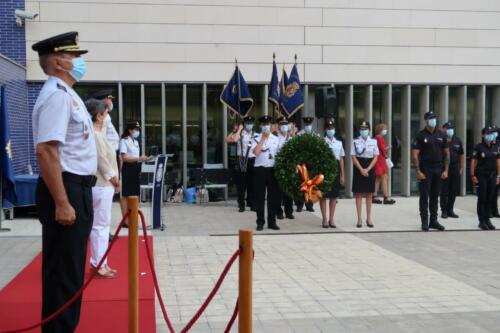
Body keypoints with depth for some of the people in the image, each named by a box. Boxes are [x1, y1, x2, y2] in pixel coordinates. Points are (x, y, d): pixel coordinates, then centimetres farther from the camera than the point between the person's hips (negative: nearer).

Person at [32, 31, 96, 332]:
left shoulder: (67, 94, 16)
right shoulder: (56, 95, -16)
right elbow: (46, 151, -25)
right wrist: (62, 203, -27)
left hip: (77, 188, 10)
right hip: (66, 189, -10)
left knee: (71, 269, 18)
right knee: (63, 270, -2)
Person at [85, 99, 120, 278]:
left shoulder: (96, 133, 12)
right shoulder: (95, 135, -18)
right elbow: (103, 163, -18)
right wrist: (116, 182, -10)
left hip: (101, 185, 10)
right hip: (102, 186, -10)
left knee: (100, 225, 15)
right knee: (100, 225, -4)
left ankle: (98, 262, 22)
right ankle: (99, 265, 2)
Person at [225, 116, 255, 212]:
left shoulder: (255, 134, 11)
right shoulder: (240, 134, -2)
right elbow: (234, 139, -23)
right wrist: (238, 130, -14)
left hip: (252, 160, 3)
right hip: (242, 160, -3)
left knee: (252, 183, 9)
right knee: (241, 184, 0)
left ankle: (251, 203, 20)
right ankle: (241, 205, 8)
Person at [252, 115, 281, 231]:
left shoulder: (275, 139, 9)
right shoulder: (257, 138, 0)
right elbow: (256, 152, -17)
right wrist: (263, 138, -12)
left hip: (273, 169, 3)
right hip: (260, 169, -3)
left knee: (273, 196, 5)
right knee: (260, 196, 1)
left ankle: (272, 221, 15)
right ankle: (260, 222, 9)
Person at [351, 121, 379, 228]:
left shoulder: (373, 142, 3)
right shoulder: (355, 142, 0)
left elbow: (375, 157, 0)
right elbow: (353, 157, -4)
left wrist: (367, 169, -11)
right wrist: (361, 170, -13)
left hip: (370, 169, 1)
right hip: (358, 169, -1)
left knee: (369, 194, 5)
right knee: (359, 194, 0)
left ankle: (369, 219, 11)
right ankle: (359, 219, 4)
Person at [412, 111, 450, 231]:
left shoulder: (441, 135, 8)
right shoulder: (420, 136, -5)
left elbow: (446, 153, 12)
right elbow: (414, 155, -8)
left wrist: (446, 170, 4)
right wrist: (418, 171, -15)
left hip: (438, 170, 4)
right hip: (425, 170, -4)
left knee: (435, 196, 10)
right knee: (424, 196, 0)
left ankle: (434, 220, 17)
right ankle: (424, 222, 5)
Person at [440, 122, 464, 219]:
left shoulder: (457, 141, 11)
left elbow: (461, 155, 17)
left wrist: (462, 168, 12)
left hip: (455, 169, 5)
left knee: (454, 191, 8)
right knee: (444, 191, 0)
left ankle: (450, 210, 19)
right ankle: (444, 211, 9)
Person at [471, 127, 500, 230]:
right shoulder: (479, 147, -4)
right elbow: (473, 161, -6)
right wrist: (473, 175, -11)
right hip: (481, 176, -4)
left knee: (489, 199, 7)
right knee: (482, 199, -1)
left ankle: (487, 220, 15)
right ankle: (482, 221, 4)